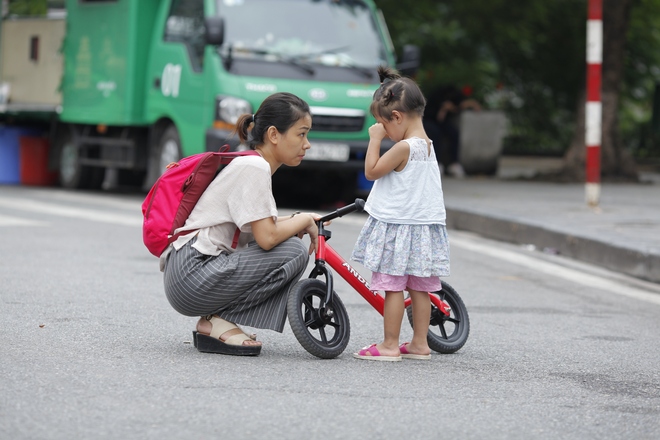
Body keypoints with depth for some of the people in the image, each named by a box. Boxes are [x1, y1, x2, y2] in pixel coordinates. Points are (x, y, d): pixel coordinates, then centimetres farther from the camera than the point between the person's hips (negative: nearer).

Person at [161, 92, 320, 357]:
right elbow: (267, 237, -20)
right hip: (192, 276, -10)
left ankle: (216, 320, 7)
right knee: (293, 251, -16)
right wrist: (304, 221, -3)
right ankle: (217, 323, -9)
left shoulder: (250, 164, 18)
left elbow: (259, 228, 18)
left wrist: (296, 222, 6)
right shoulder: (254, 167, -12)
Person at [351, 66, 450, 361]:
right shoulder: (427, 145, 10)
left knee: (393, 287, -3)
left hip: (397, 227, -9)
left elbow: (371, 171, -10)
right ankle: (419, 343, 15)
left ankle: (390, 345, 0)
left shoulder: (404, 148, -18)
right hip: (424, 226, 9)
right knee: (419, 288, 10)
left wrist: (374, 139, -4)